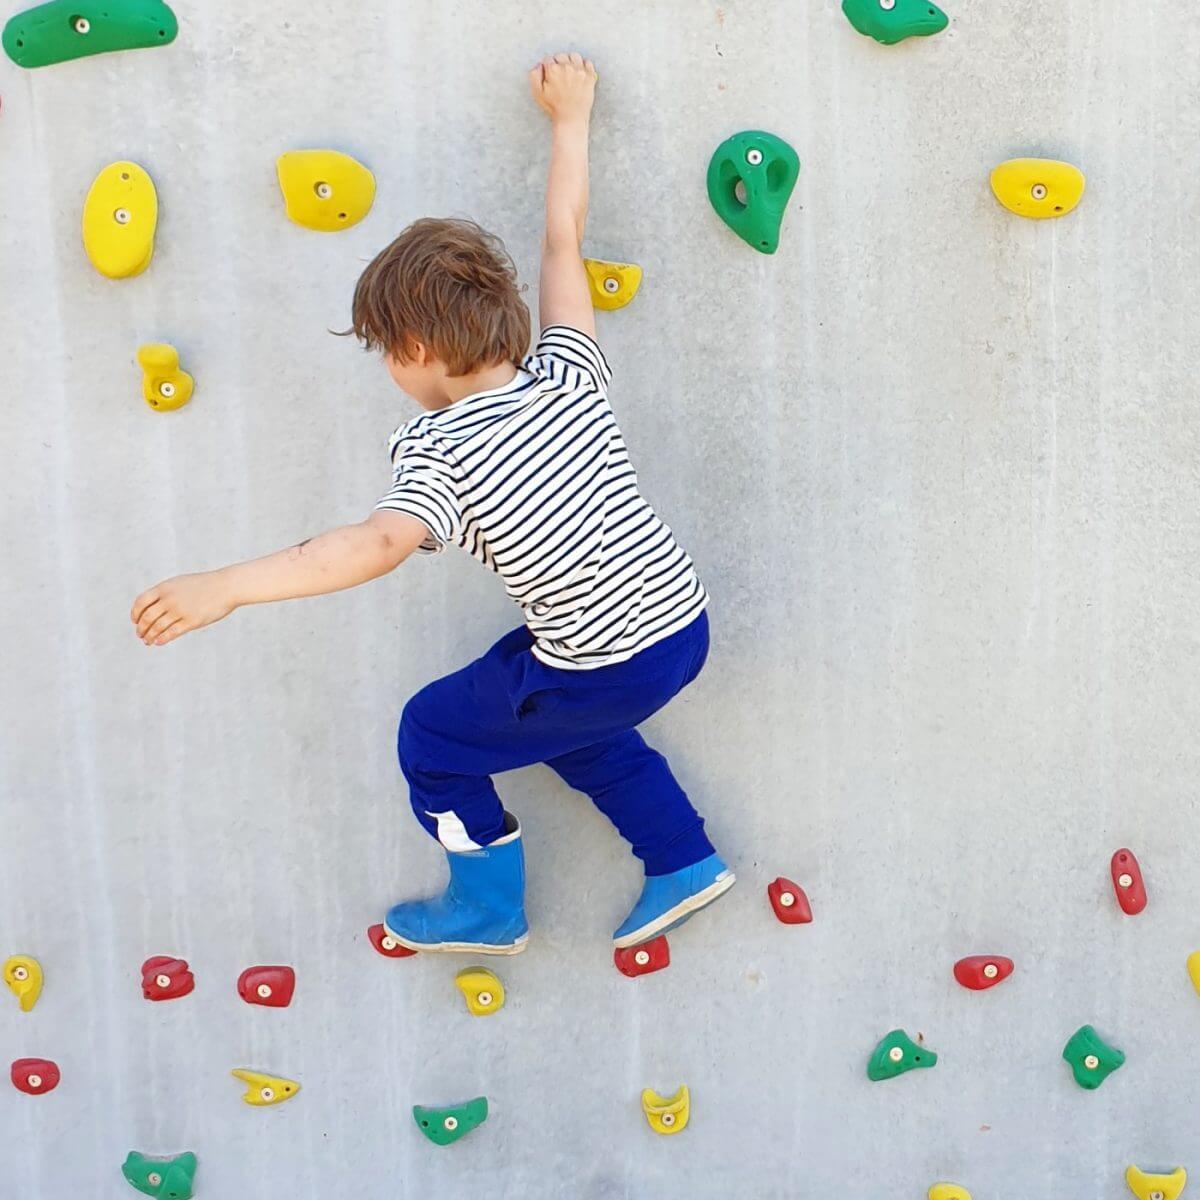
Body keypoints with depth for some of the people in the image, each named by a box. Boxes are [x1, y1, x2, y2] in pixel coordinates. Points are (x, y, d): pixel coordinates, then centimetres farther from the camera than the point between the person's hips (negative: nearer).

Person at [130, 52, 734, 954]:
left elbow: (380, 544, -38)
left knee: (432, 736, 16)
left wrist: (227, 587, -42)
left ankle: (488, 910, 32)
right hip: (682, 624, 7)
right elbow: (564, 238, 9)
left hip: (601, 667, -7)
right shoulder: (568, 373, -3)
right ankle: (684, 861, 35)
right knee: (570, 725, 35)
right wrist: (569, 120, 22)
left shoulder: (441, 451, -19)